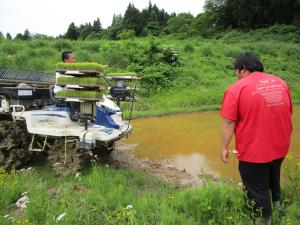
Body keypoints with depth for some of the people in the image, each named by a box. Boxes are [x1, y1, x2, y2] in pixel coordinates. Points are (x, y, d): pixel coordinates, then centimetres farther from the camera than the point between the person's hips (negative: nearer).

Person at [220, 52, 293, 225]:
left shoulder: (237, 89, -16)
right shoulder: (281, 83, 3)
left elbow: (229, 122, -19)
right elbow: (288, 113, 12)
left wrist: (224, 148, -9)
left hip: (253, 151, -7)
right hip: (280, 147, 7)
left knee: (257, 189, 13)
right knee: (273, 177, 32)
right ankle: (276, 202, 56)